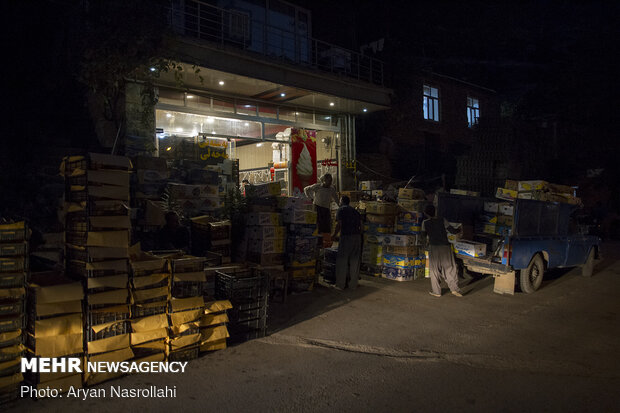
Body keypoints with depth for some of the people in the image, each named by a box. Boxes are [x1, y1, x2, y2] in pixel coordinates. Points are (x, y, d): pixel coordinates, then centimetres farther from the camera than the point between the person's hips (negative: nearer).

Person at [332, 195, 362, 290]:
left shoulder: (340, 210, 0)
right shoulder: (355, 211, 18)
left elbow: (339, 225, -9)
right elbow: (361, 225, 13)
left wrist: (334, 235, 3)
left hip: (346, 237, -5)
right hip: (357, 237, 5)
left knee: (342, 260, 3)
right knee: (354, 260, 10)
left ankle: (341, 284, 6)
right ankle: (353, 284, 14)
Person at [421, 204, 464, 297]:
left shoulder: (425, 223, 1)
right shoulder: (442, 220, 2)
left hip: (433, 247, -1)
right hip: (445, 246, 1)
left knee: (434, 269, 7)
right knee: (450, 267, 8)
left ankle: (436, 291, 11)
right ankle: (454, 288, 1)